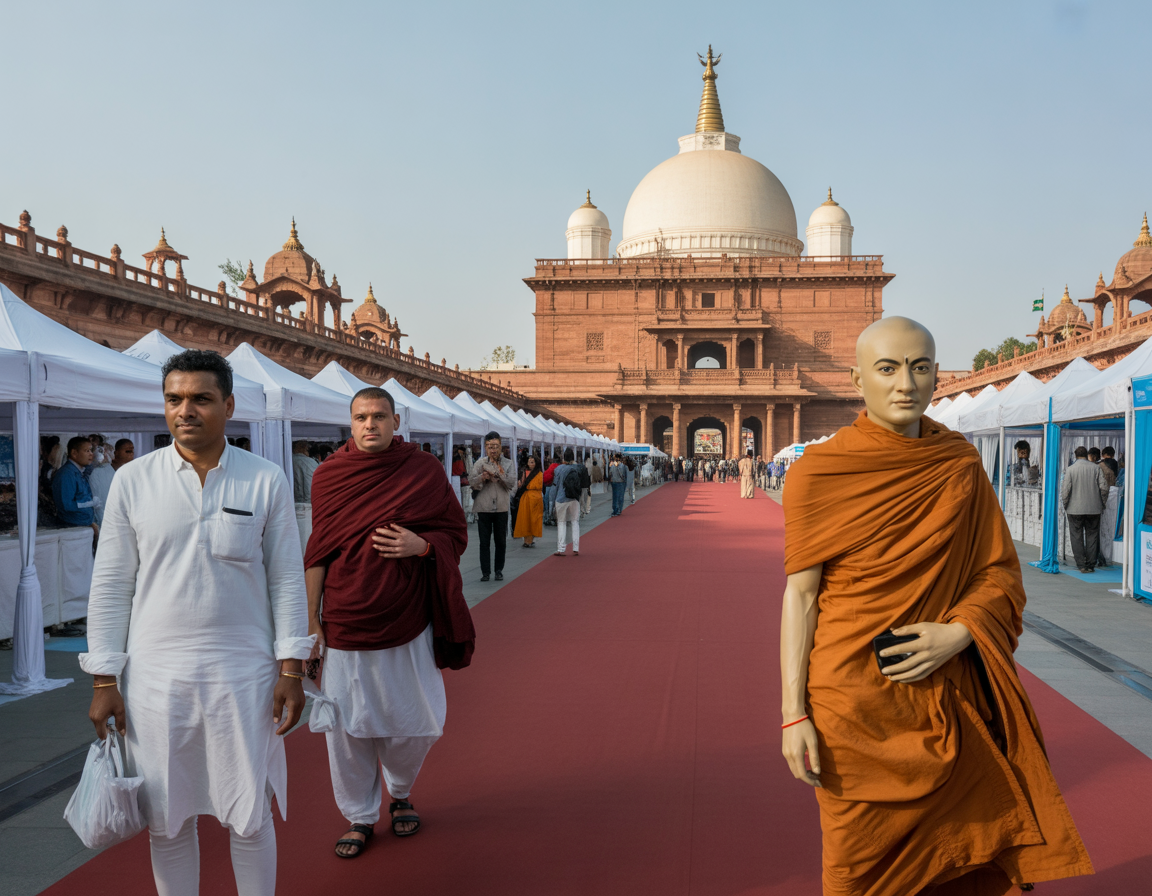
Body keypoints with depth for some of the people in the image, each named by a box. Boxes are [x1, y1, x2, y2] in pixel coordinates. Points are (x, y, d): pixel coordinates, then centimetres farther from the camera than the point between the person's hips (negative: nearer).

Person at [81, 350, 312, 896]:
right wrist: (104, 680, 0)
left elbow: (287, 580, 1)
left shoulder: (266, 481, -1)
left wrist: (291, 669, -3)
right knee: (166, 822, 11)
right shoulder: (132, 481, 0)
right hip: (155, 675, 1)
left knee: (250, 818, 9)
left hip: (244, 674, -1)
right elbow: (110, 585, 3)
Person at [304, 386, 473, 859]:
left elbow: (456, 533, 4)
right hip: (343, 624, 0)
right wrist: (312, 620, 2)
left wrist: (420, 545, -17)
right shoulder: (329, 475, 2)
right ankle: (360, 816, 26)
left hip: (407, 622, 0)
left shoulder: (426, 471, -1)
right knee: (346, 727, 4)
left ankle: (400, 792, 37)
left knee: (415, 723, 7)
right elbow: (317, 553, 5)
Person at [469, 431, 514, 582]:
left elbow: (512, 484, -4)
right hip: (483, 507, -1)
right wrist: (482, 477, -23)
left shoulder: (507, 463, 5)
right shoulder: (480, 463, 2)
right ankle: (485, 572, 8)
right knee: (484, 542, 2)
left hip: (501, 508, 1)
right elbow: (471, 481, -5)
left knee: (501, 541, 7)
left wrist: (500, 474, -18)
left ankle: (499, 571, 17)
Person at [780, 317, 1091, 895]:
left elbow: (1000, 573, 6)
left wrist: (957, 634, -13)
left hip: (945, 695, 3)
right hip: (853, 700, -3)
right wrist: (793, 714, -11)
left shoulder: (963, 465, 2)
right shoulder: (818, 473, -7)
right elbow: (800, 594, -7)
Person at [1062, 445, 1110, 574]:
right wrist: (1102, 503, 11)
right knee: (1092, 536, 9)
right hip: (1094, 509, 2)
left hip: (1075, 509, -2)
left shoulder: (1070, 469, -5)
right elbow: (1104, 488, -2)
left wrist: (1065, 505, 4)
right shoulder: (1096, 468, 0)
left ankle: (1081, 565, 1)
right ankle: (1091, 564, 11)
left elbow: (1065, 490, -9)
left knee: (1077, 537, 4)